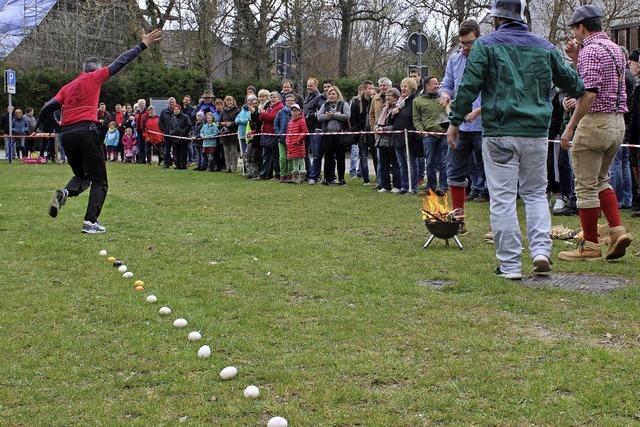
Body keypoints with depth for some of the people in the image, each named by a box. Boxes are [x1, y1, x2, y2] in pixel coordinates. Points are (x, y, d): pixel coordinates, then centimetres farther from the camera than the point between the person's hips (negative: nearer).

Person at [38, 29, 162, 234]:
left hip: (67, 134, 5)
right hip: (87, 131, -5)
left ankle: (64, 193, -10)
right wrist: (143, 45, 17)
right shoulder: (94, 77, 8)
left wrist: (54, 128, 20)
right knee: (99, 182, 5)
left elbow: (46, 109, 10)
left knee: (82, 177, 22)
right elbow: (120, 62, 10)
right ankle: (90, 222, -9)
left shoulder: (67, 87, 20)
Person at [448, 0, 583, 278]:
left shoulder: (486, 45, -1)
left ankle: (510, 264, 2)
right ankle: (541, 250, 1)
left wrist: (455, 121, 2)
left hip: (499, 133, -3)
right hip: (536, 133, 3)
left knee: (502, 198, 1)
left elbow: (469, 86, -6)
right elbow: (571, 83, 19)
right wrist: (581, 92, 42)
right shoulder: (545, 48, 10)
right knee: (536, 193, 17)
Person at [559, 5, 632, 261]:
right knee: (601, 180, 21)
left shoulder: (590, 50, -14)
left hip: (594, 122, -9)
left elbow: (588, 93, -23)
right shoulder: (615, 49, 15)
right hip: (618, 123, 9)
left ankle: (590, 247, 6)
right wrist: (576, 60, 15)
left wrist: (570, 127, -20)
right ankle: (617, 230, 8)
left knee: (586, 186, 0)